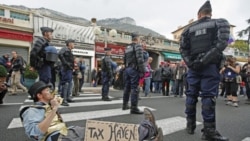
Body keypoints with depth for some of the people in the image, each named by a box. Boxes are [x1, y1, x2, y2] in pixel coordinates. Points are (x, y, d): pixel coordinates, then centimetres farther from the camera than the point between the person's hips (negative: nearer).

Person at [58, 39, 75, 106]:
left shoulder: (69, 51, 22)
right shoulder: (65, 49, -7)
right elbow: (60, 54, -26)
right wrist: (66, 63, -24)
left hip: (70, 69, 10)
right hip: (66, 69, -10)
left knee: (69, 84, 16)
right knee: (66, 83, -13)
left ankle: (67, 97, 28)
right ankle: (63, 100, -13)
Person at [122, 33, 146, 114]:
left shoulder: (127, 48, 18)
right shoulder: (138, 46, -6)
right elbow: (140, 60, -17)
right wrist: (142, 71, -16)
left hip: (127, 69, 8)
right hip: (134, 70, -8)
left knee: (127, 87, 14)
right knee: (135, 88, -7)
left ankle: (125, 105, 24)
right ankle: (134, 108, -6)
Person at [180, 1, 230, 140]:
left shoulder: (189, 29, 15)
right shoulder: (220, 23, 7)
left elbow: (183, 48, 5)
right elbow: (221, 43, -10)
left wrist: (190, 62, -2)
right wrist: (205, 59, -13)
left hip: (193, 66, 3)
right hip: (210, 65, -3)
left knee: (191, 94, 7)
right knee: (208, 95, -5)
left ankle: (190, 125, 13)